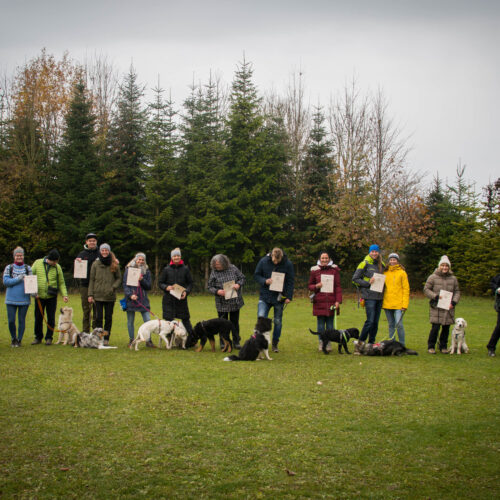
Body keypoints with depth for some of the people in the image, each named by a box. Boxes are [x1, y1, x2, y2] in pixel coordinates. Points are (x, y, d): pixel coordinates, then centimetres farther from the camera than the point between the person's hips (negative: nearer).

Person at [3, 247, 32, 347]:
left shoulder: (28, 268, 7)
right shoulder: (9, 268, 4)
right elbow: (5, 281, -5)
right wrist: (18, 279, -14)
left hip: (24, 299, 1)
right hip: (11, 299, 0)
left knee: (22, 320, 4)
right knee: (11, 320, -1)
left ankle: (19, 340, 17)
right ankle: (13, 338, 21)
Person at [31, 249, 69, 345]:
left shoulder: (57, 267, 0)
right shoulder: (37, 263, -1)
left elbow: (61, 283, 4)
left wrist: (64, 294, -9)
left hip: (52, 297, 0)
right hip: (39, 296, 0)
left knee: (51, 318, 3)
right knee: (38, 318, 7)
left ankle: (49, 338, 15)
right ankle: (38, 337, 20)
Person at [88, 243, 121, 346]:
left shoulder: (114, 264, 4)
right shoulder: (95, 264, 4)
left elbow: (119, 278, 9)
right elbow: (91, 279, 6)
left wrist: (113, 287, -9)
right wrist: (90, 294, 1)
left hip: (110, 296, 0)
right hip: (98, 295, 0)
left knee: (108, 318, 4)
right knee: (98, 317, 0)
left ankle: (106, 338, 10)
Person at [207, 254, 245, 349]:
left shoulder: (233, 268, -1)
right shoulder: (214, 273, -3)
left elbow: (242, 278, 7)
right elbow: (210, 287, 0)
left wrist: (238, 284, -14)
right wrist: (217, 291, -19)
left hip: (235, 301, 1)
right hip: (222, 304, -1)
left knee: (235, 323, 10)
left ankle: (236, 342, 19)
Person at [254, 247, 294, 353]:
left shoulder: (287, 264, -6)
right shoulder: (263, 261, -4)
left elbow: (290, 282, -1)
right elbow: (256, 275, 4)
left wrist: (289, 296, -7)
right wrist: (265, 281, -15)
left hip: (279, 297, 0)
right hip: (265, 296, 0)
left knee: (278, 321, 7)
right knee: (261, 317, -14)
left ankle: (275, 344, 20)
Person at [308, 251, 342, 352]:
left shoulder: (334, 270, 5)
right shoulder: (315, 270, 7)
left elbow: (338, 286, 4)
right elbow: (309, 286, 14)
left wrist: (338, 300, -4)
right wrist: (316, 286, -9)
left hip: (331, 301, 0)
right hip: (319, 301, 0)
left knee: (330, 323, 2)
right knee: (320, 323, 1)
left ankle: (329, 343, 12)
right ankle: (321, 343, 12)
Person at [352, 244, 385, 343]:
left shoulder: (381, 264, 14)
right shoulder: (365, 263, -3)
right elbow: (355, 279, -4)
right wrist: (368, 283, -14)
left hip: (379, 297, 6)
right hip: (369, 297, -6)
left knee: (376, 321, 6)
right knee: (370, 321, -11)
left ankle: (372, 343, 15)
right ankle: (360, 342, 1)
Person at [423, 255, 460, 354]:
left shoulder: (453, 279, 10)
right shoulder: (433, 277, 1)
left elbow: (457, 292, 12)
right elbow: (426, 289, 2)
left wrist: (454, 302, -4)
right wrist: (435, 296, -12)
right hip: (436, 307, -3)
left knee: (446, 328, 6)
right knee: (435, 327, -9)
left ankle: (443, 346, 20)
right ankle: (431, 346, 6)